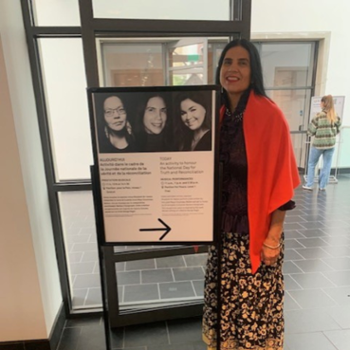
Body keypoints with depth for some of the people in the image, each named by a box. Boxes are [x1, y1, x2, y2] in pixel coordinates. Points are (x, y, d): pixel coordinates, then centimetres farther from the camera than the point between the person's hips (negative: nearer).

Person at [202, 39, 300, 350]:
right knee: (223, 295, 21)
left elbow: (279, 181, -13)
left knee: (255, 300, 12)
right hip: (222, 226, 5)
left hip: (255, 227, -5)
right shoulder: (216, 116, 3)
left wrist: (273, 237, -12)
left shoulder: (270, 116, -14)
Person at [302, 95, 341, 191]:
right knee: (327, 165, 12)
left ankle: (309, 185, 15)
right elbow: (337, 130, 7)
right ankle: (322, 186, 17)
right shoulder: (336, 116, -1)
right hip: (331, 144, 4)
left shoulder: (319, 116, -15)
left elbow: (311, 131, -11)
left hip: (318, 144, -3)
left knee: (311, 164, 12)